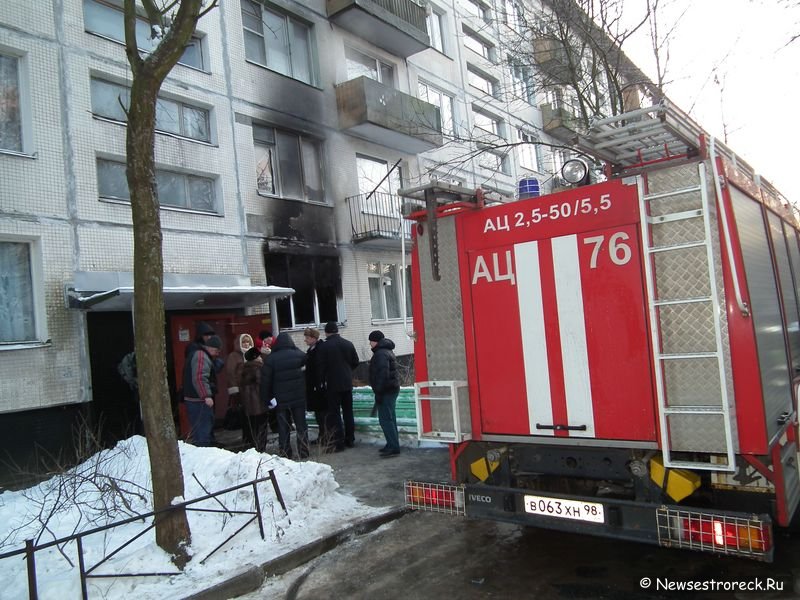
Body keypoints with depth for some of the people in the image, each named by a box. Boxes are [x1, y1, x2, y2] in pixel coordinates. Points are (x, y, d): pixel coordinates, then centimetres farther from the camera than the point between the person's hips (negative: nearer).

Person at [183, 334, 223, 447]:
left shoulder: (197, 354, 19)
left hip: (193, 398, 11)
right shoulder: (201, 356, -15)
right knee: (203, 429, -8)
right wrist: (207, 396, -31)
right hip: (199, 400, -11)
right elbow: (199, 378, -27)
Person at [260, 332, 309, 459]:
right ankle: (304, 452, 12)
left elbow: (265, 381, -4)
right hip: (299, 397, 1)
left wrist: (265, 399, 3)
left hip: (281, 399, -1)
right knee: (301, 425, 9)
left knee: (283, 428, 8)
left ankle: (285, 454, 11)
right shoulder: (300, 354, -3)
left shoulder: (270, 359, -5)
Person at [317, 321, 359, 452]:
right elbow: (355, 362, 8)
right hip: (347, 383, 5)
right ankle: (350, 440, 20)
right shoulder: (348, 344, 2)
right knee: (348, 412, 14)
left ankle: (338, 443, -2)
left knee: (334, 413, 1)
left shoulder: (325, 346, -11)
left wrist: (323, 381, 1)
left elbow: (321, 367, -10)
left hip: (333, 384, -5)